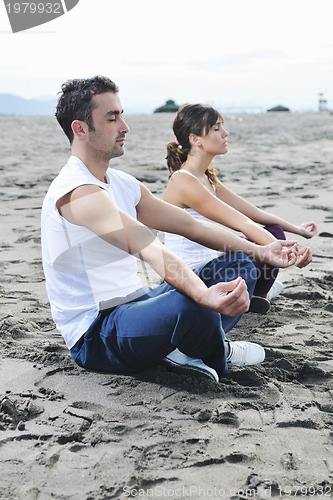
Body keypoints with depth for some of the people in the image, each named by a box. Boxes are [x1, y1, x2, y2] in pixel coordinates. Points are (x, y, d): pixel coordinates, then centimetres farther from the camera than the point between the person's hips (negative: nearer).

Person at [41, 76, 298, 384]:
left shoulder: (123, 184, 10)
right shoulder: (78, 191, -20)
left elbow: (190, 225, 9)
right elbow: (149, 248, -36)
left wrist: (260, 251, 2)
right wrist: (205, 295, -49)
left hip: (134, 305, 10)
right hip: (95, 336, -10)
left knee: (239, 267, 11)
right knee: (191, 304, -39)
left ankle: (188, 351, -10)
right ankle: (218, 356, -4)